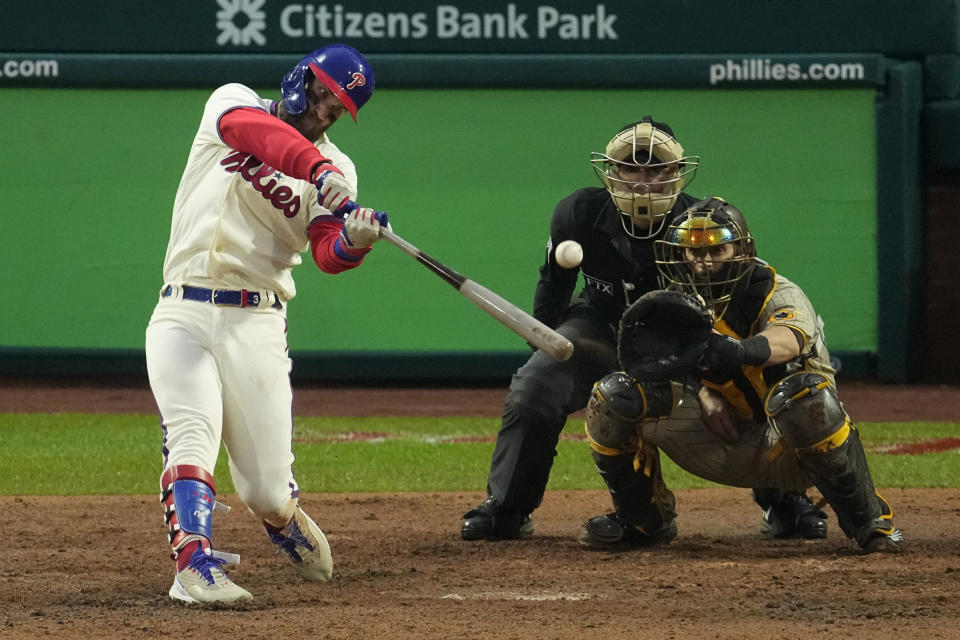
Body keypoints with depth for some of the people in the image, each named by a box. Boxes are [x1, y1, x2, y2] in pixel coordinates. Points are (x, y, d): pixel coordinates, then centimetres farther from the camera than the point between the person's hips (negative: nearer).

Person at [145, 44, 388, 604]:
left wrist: (355, 239, -33)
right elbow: (254, 129, -22)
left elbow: (329, 254, -9)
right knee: (192, 438, -23)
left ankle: (287, 524, 33)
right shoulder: (234, 104, 4)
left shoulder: (335, 169, 7)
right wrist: (317, 170, -39)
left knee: (266, 489, 0)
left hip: (256, 326, 1)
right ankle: (196, 566, -29)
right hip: (183, 314, -1)